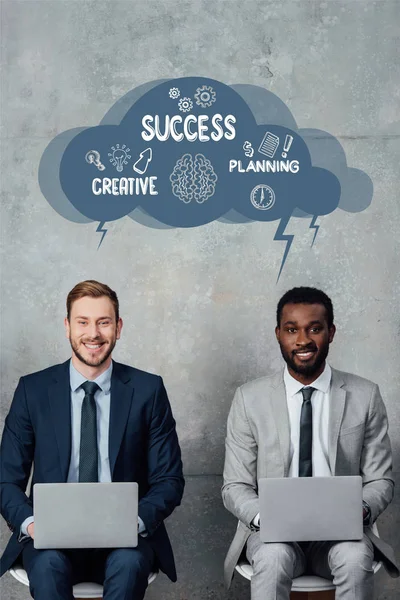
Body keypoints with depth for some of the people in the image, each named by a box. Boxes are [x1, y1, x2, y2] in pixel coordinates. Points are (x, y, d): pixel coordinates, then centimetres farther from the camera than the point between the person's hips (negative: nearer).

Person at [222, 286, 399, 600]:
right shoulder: (250, 399, 1)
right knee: (274, 558, -34)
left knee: (355, 558, -32)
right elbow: (235, 486, 2)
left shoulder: (365, 396, 3)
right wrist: (262, 517, -20)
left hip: (341, 530, 1)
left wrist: (362, 510, -16)